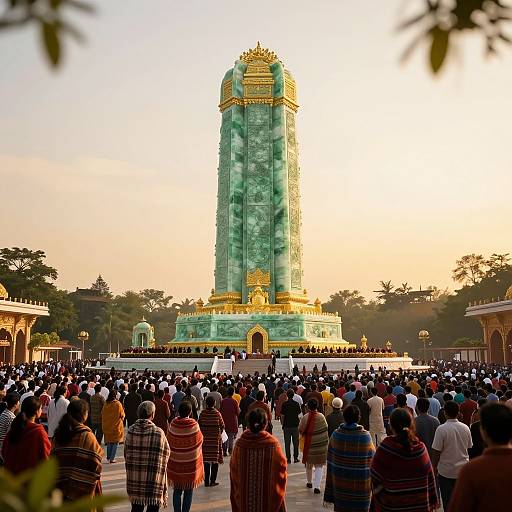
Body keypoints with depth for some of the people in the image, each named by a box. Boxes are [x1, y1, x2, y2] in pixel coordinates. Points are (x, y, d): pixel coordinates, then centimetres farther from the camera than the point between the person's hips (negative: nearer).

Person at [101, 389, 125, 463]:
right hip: (116, 426, -4)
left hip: (107, 426, 4)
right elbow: (122, 415, -7)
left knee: (109, 442, 18)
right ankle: (112, 458, 0)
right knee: (115, 443, 4)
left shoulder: (106, 404, -3)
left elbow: (102, 414, 7)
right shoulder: (117, 404, -14)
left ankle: (108, 457, 20)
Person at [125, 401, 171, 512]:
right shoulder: (158, 433, -14)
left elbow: (126, 454, 3)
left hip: (134, 478, 4)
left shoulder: (131, 431, -5)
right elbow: (166, 455, -5)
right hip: (154, 480, -4)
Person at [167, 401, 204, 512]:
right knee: (188, 491, 11)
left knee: (177, 490, 15)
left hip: (175, 463, 2)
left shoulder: (173, 425, -11)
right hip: (191, 464, -2)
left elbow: (169, 443, 1)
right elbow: (199, 440, -1)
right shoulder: (194, 425, -17)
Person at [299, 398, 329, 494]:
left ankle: (309, 482, 35)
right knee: (319, 466, 5)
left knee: (309, 464, 20)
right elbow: (325, 429, 0)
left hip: (309, 444, 1)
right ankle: (317, 486, -4)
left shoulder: (305, 417, -13)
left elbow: (300, 430, -4)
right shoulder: (321, 416, -11)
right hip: (321, 445, -1)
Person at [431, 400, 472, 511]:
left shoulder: (441, 429, -19)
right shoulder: (465, 428, -4)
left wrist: (434, 467, -2)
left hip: (446, 471, -4)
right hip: (463, 469, 4)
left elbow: (436, 452, -16)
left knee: (448, 501, 8)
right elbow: (469, 447, 8)